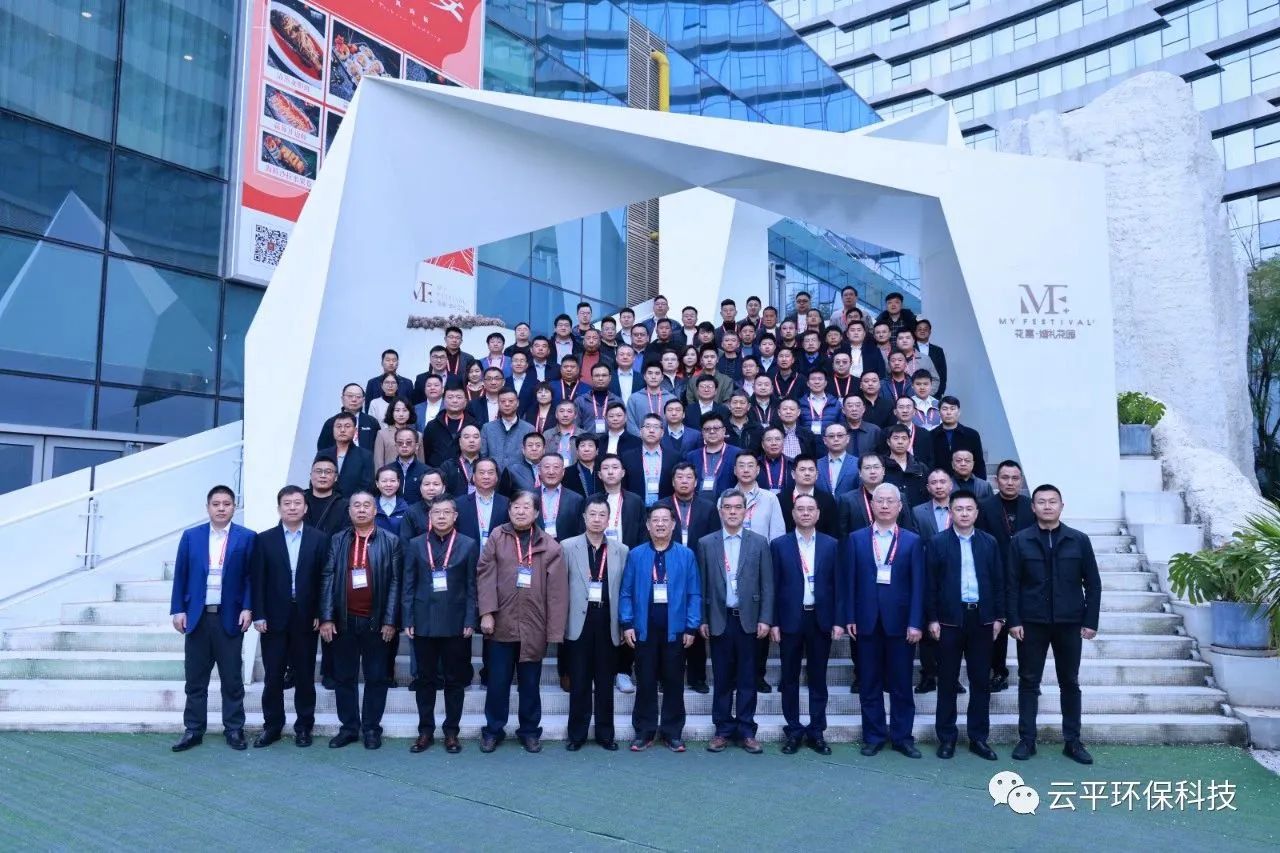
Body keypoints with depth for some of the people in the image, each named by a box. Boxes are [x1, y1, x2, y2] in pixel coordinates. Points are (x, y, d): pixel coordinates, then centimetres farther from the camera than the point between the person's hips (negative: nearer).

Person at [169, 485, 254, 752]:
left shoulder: (246, 537, 0)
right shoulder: (191, 536, 6)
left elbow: (251, 577, 0)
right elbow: (180, 576, 6)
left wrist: (247, 608, -9)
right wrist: (178, 610, 0)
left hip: (230, 618, -2)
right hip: (197, 617, 2)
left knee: (232, 679, 5)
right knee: (195, 679, 8)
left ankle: (234, 729, 15)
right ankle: (193, 730, 17)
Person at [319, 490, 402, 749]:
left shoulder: (390, 541, 1)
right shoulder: (337, 541, 6)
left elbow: (395, 582, -2)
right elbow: (328, 579, 2)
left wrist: (390, 621, -7)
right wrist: (326, 618, -6)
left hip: (376, 621, -2)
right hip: (344, 620, 2)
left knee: (376, 677, 5)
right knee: (344, 677, 8)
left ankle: (371, 728, 15)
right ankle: (349, 726, 19)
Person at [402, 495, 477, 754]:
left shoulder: (469, 545, 1)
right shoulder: (415, 545, 5)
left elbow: (472, 587, 0)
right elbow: (408, 585, 4)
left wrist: (470, 621, -7)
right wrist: (408, 620, -2)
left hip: (456, 623, -1)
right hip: (424, 622, 1)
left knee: (455, 680, 6)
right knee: (425, 679, 9)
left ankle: (451, 731, 17)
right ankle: (425, 731, 19)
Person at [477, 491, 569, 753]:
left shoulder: (550, 546, 0)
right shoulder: (497, 537, 2)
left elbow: (557, 591, -3)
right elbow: (485, 574, -3)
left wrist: (555, 630, -6)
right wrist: (486, 612, -12)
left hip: (534, 626, 0)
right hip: (502, 624, 0)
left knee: (530, 683, 11)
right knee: (498, 682, 9)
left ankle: (529, 731, 25)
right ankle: (493, 730, 24)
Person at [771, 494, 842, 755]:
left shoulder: (831, 545, 4)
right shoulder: (779, 545, 0)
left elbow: (838, 585, 4)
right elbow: (773, 586, -1)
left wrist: (838, 621, -2)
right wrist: (774, 622, -5)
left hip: (820, 619, 1)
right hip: (790, 619, -1)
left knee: (818, 679, 8)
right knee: (789, 679, 7)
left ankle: (817, 732, 18)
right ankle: (793, 731, 18)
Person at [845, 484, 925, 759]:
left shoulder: (913, 541, 3)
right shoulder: (856, 539, 6)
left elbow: (918, 585, -1)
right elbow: (850, 581, 4)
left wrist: (915, 623, -8)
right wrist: (850, 617, -2)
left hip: (900, 621, -1)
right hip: (867, 620, 1)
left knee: (901, 684, 6)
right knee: (870, 683, 8)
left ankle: (902, 736, 17)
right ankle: (873, 736, 17)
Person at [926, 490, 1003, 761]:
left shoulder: (989, 542, 7)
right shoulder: (937, 543, 0)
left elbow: (998, 581, 8)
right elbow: (930, 584, -2)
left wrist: (998, 617, 3)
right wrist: (932, 619, -6)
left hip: (981, 618, 2)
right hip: (950, 619, -2)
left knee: (981, 681, 7)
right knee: (947, 681, 5)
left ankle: (978, 738, 17)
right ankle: (947, 737, 14)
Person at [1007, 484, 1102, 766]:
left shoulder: (1079, 540, 2)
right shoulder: (1020, 541, -1)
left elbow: (1092, 583, 3)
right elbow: (1012, 584, -1)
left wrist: (1090, 621, -2)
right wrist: (1014, 620, -7)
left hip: (1069, 622, 1)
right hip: (1031, 623, -1)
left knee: (1070, 682, 9)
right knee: (1029, 681, 5)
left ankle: (1072, 741, 19)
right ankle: (1027, 739, 14)